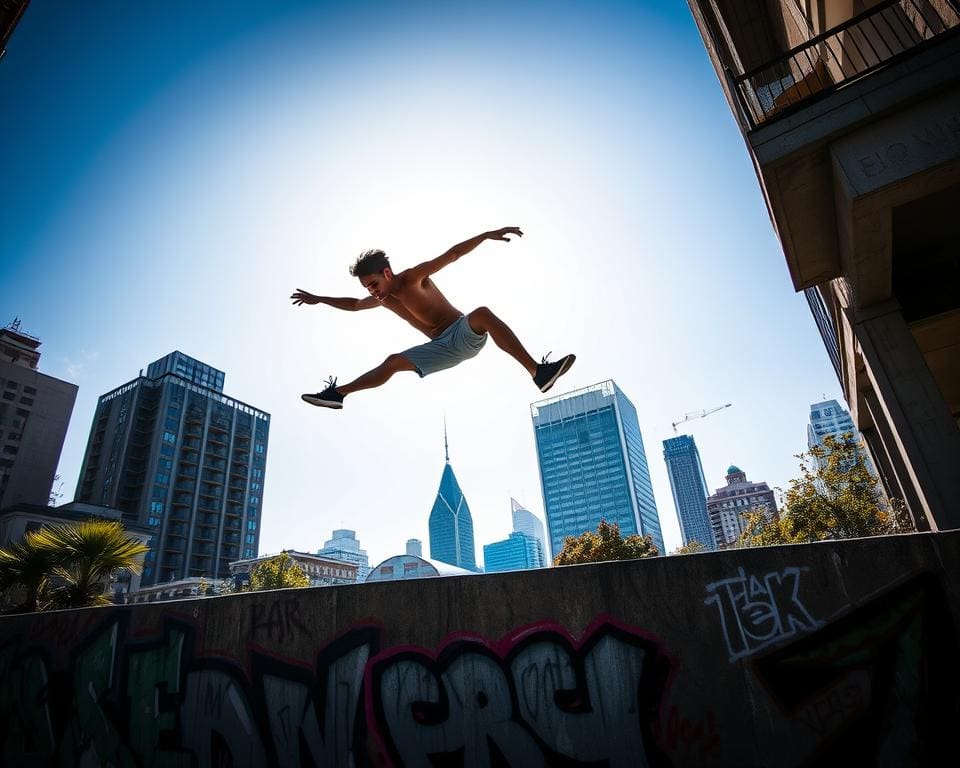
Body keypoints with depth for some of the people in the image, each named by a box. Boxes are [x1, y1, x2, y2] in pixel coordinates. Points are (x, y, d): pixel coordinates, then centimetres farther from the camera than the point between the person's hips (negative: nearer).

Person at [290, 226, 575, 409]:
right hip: (443, 349, 6)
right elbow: (353, 305, 28)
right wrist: (318, 299, 32)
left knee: (482, 313, -39)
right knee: (393, 362, -6)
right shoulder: (384, 299, 9)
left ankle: (539, 372, -49)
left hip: (465, 334, -6)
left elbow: (451, 255, -17)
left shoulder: (414, 277, -10)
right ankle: (337, 393, 5)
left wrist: (488, 234, -24)